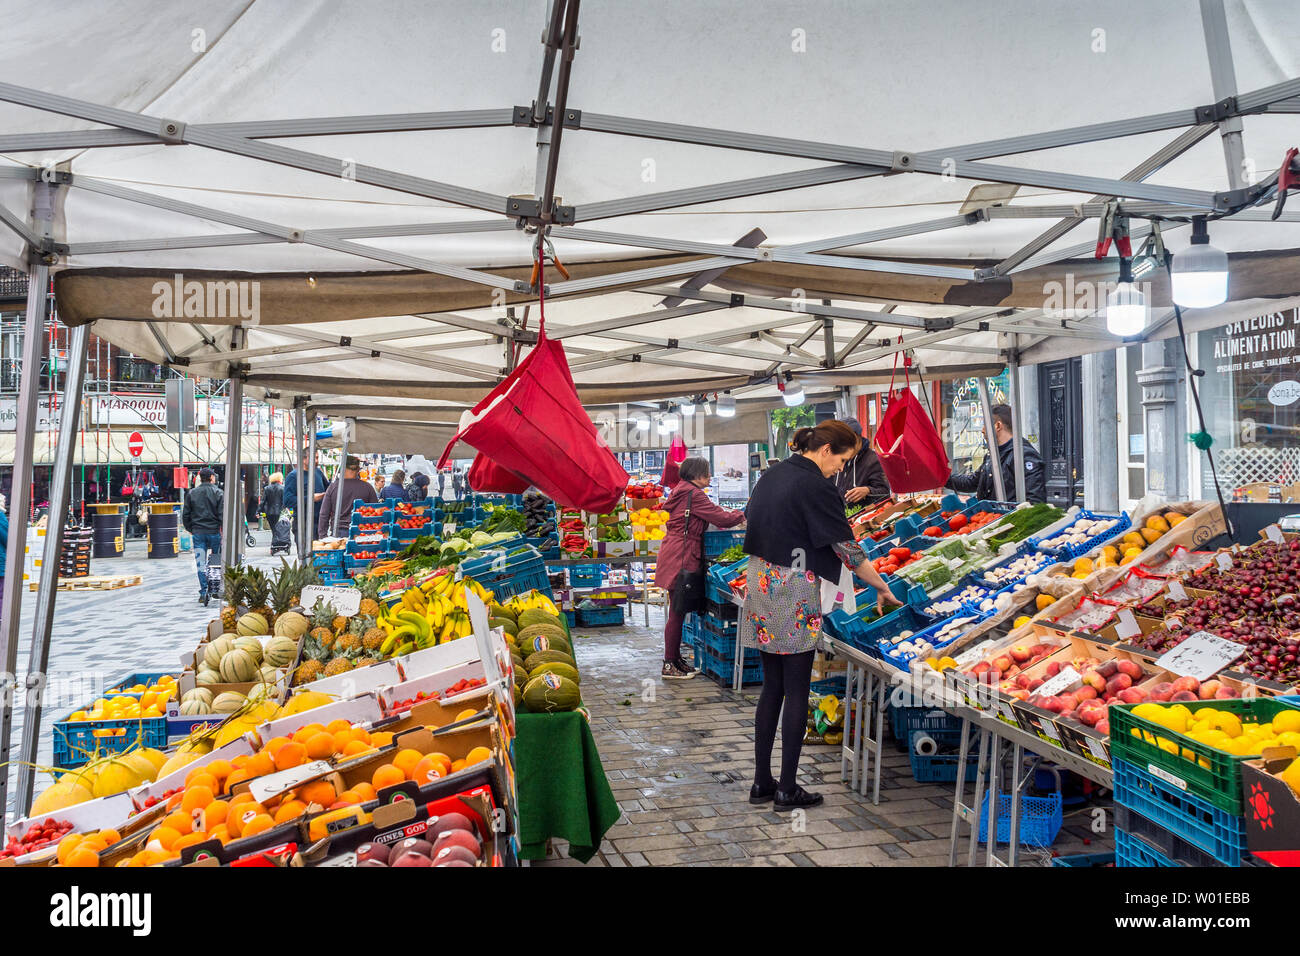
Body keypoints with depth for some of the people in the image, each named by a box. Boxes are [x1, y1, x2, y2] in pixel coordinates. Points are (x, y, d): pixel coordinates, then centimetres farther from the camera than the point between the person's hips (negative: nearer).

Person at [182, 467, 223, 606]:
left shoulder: (191, 494, 5)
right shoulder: (218, 493, -4)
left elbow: (185, 515, 7)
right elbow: (222, 514, -9)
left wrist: (190, 529, 19)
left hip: (198, 533, 2)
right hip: (214, 532, -2)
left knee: (201, 564, 2)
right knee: (217, 562, 11)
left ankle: (204, 592, -4)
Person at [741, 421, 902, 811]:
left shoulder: (771, 475, 11)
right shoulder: (816, 487, -14)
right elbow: (848, 549, -11)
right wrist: (882, 587, 0)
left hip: (759, 584, 8)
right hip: (794, 590, -8)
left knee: (772, 687, 14)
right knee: (796, 691, 2)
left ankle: (761, 782, 19)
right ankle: (787, 789, 9)